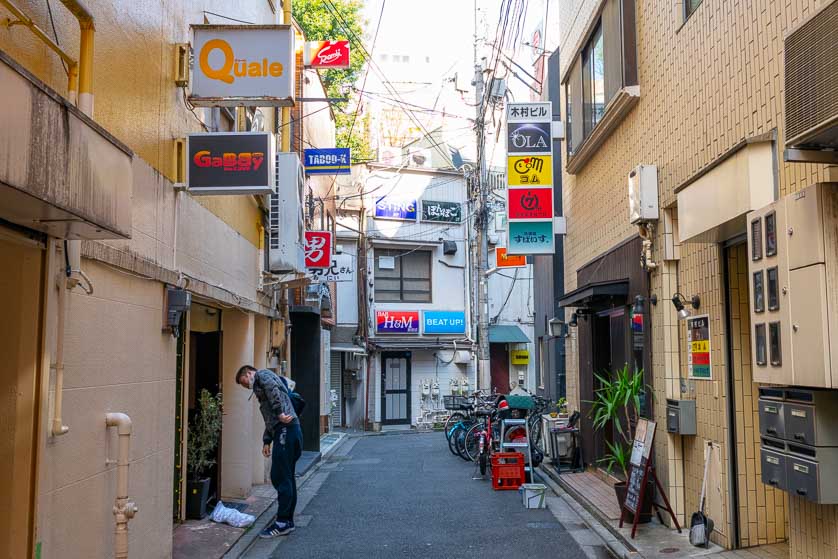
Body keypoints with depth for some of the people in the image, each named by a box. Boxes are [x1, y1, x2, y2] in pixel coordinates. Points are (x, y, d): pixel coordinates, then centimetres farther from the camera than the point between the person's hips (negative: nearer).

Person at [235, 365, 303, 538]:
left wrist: (280, 413, -20)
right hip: (292, 432, 10)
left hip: (286, 430, -10)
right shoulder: (261, 387, 32)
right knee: (287, 477, 12)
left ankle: (282, 522, -4)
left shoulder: (262, 375, 4)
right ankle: (288, 520, 17)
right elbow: (269, 419, 29)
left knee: (279, 477, -8)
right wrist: (266, 441, 20)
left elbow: (272, 388, -19)